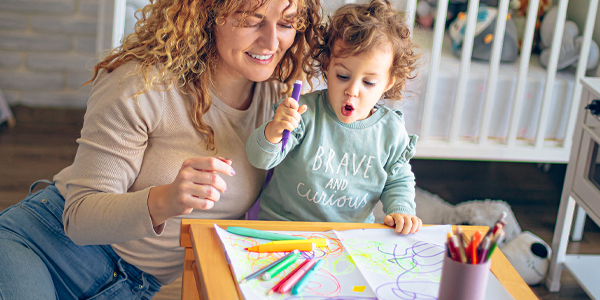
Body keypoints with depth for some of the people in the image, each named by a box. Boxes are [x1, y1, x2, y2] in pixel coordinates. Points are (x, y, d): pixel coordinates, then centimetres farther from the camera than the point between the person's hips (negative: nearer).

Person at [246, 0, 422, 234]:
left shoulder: (392, 131, -1)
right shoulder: (306, 112, -11)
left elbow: (398, 181, 15)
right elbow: (260, 159, -14)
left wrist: (400, 211, -4)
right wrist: (272, 133, -35)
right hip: (282, 222, -5)